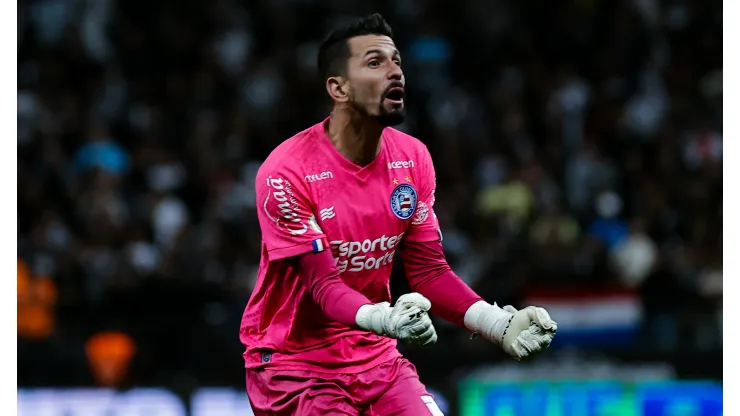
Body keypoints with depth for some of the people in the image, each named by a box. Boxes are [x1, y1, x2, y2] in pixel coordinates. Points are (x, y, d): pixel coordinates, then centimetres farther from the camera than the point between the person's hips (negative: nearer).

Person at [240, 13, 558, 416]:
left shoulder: (412, 157, 0)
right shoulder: (286, 172, -18)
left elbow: (429, 270, 1)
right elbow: (323, 284, -21)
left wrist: (499, 324, -13)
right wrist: (384, 319, -40)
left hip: (375, 357, 6)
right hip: (294, 364, -5)